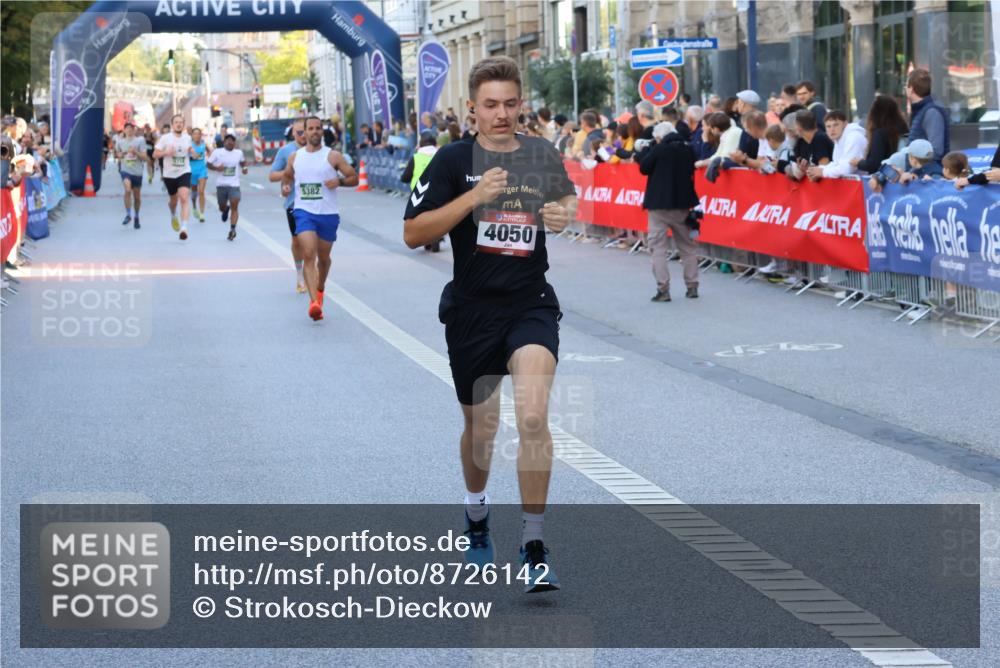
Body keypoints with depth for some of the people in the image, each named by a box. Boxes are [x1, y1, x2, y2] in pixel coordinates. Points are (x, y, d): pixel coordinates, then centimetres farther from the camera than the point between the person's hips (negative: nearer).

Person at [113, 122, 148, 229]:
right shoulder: (120, 141, 4)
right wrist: (120, 155, -1)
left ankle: (136, 217, 30)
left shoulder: (140, 141, -4)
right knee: (128, 189, -26)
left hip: (137, 172, 0)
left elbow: (145, 158, -6)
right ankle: (128, 215, -15)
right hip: (125, 170, 0)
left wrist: (135, 152, -21)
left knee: (137, 196, 9)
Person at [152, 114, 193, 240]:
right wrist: (166, 152, -23)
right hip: (170, 173, 0)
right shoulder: (165, 138, -6)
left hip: (184, 172, 0)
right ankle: (173, 216, 51)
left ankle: (183, 227, -25)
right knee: (174, 200, 15)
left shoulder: (187, 138, 4)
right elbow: (155, 154, -4)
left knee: (184, 198, -19)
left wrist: (191, 151, -1)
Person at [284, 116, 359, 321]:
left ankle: (320, 289, 43)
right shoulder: (294, 157, 7)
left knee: (323, 257, 14)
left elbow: (354, 177, 2)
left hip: (328, 213, 0)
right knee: (308, 255, -17)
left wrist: (339, 181, -17)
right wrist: (286, 186, 4)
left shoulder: (333, 156, -1)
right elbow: (287, 176, 26)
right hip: (304, 211, 0)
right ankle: (314, 301, -26)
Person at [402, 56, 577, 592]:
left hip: (531, 306, 0)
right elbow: (413, 234, -11)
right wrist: (474, 197, -22)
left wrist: (565, 215, 0)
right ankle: (476, 509, 47)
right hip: (472, 311, 0)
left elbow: (565, 200, 24)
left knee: (533, 418, -20)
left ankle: (533, 546, -13)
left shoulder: (543, 156, 3)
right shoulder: (454, 160, -5)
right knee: (480, 427, 16)